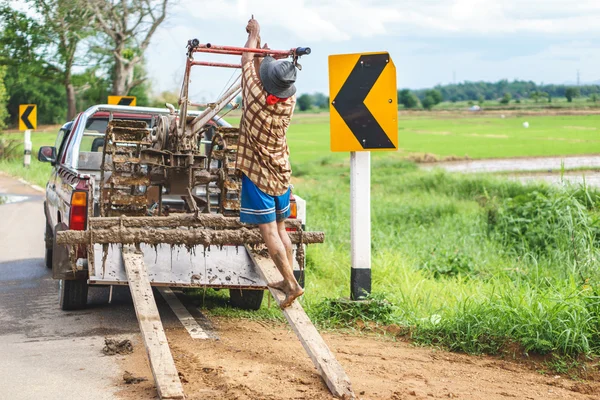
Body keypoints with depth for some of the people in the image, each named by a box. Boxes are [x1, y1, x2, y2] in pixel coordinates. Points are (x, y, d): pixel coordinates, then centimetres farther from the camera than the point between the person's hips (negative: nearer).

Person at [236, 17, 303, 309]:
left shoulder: (256, 97, -19)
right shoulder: (289, 101, -6)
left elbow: (248, 62, -2)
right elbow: (276, 74, 15)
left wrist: (254, 35, 15)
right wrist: (262, 44, 26)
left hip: (257, 175, -6)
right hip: (281, 173, 6)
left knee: (269, 231, -7)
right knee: (280, 229, 14)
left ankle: (292, 283, -13)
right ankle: (287, 281, 17)